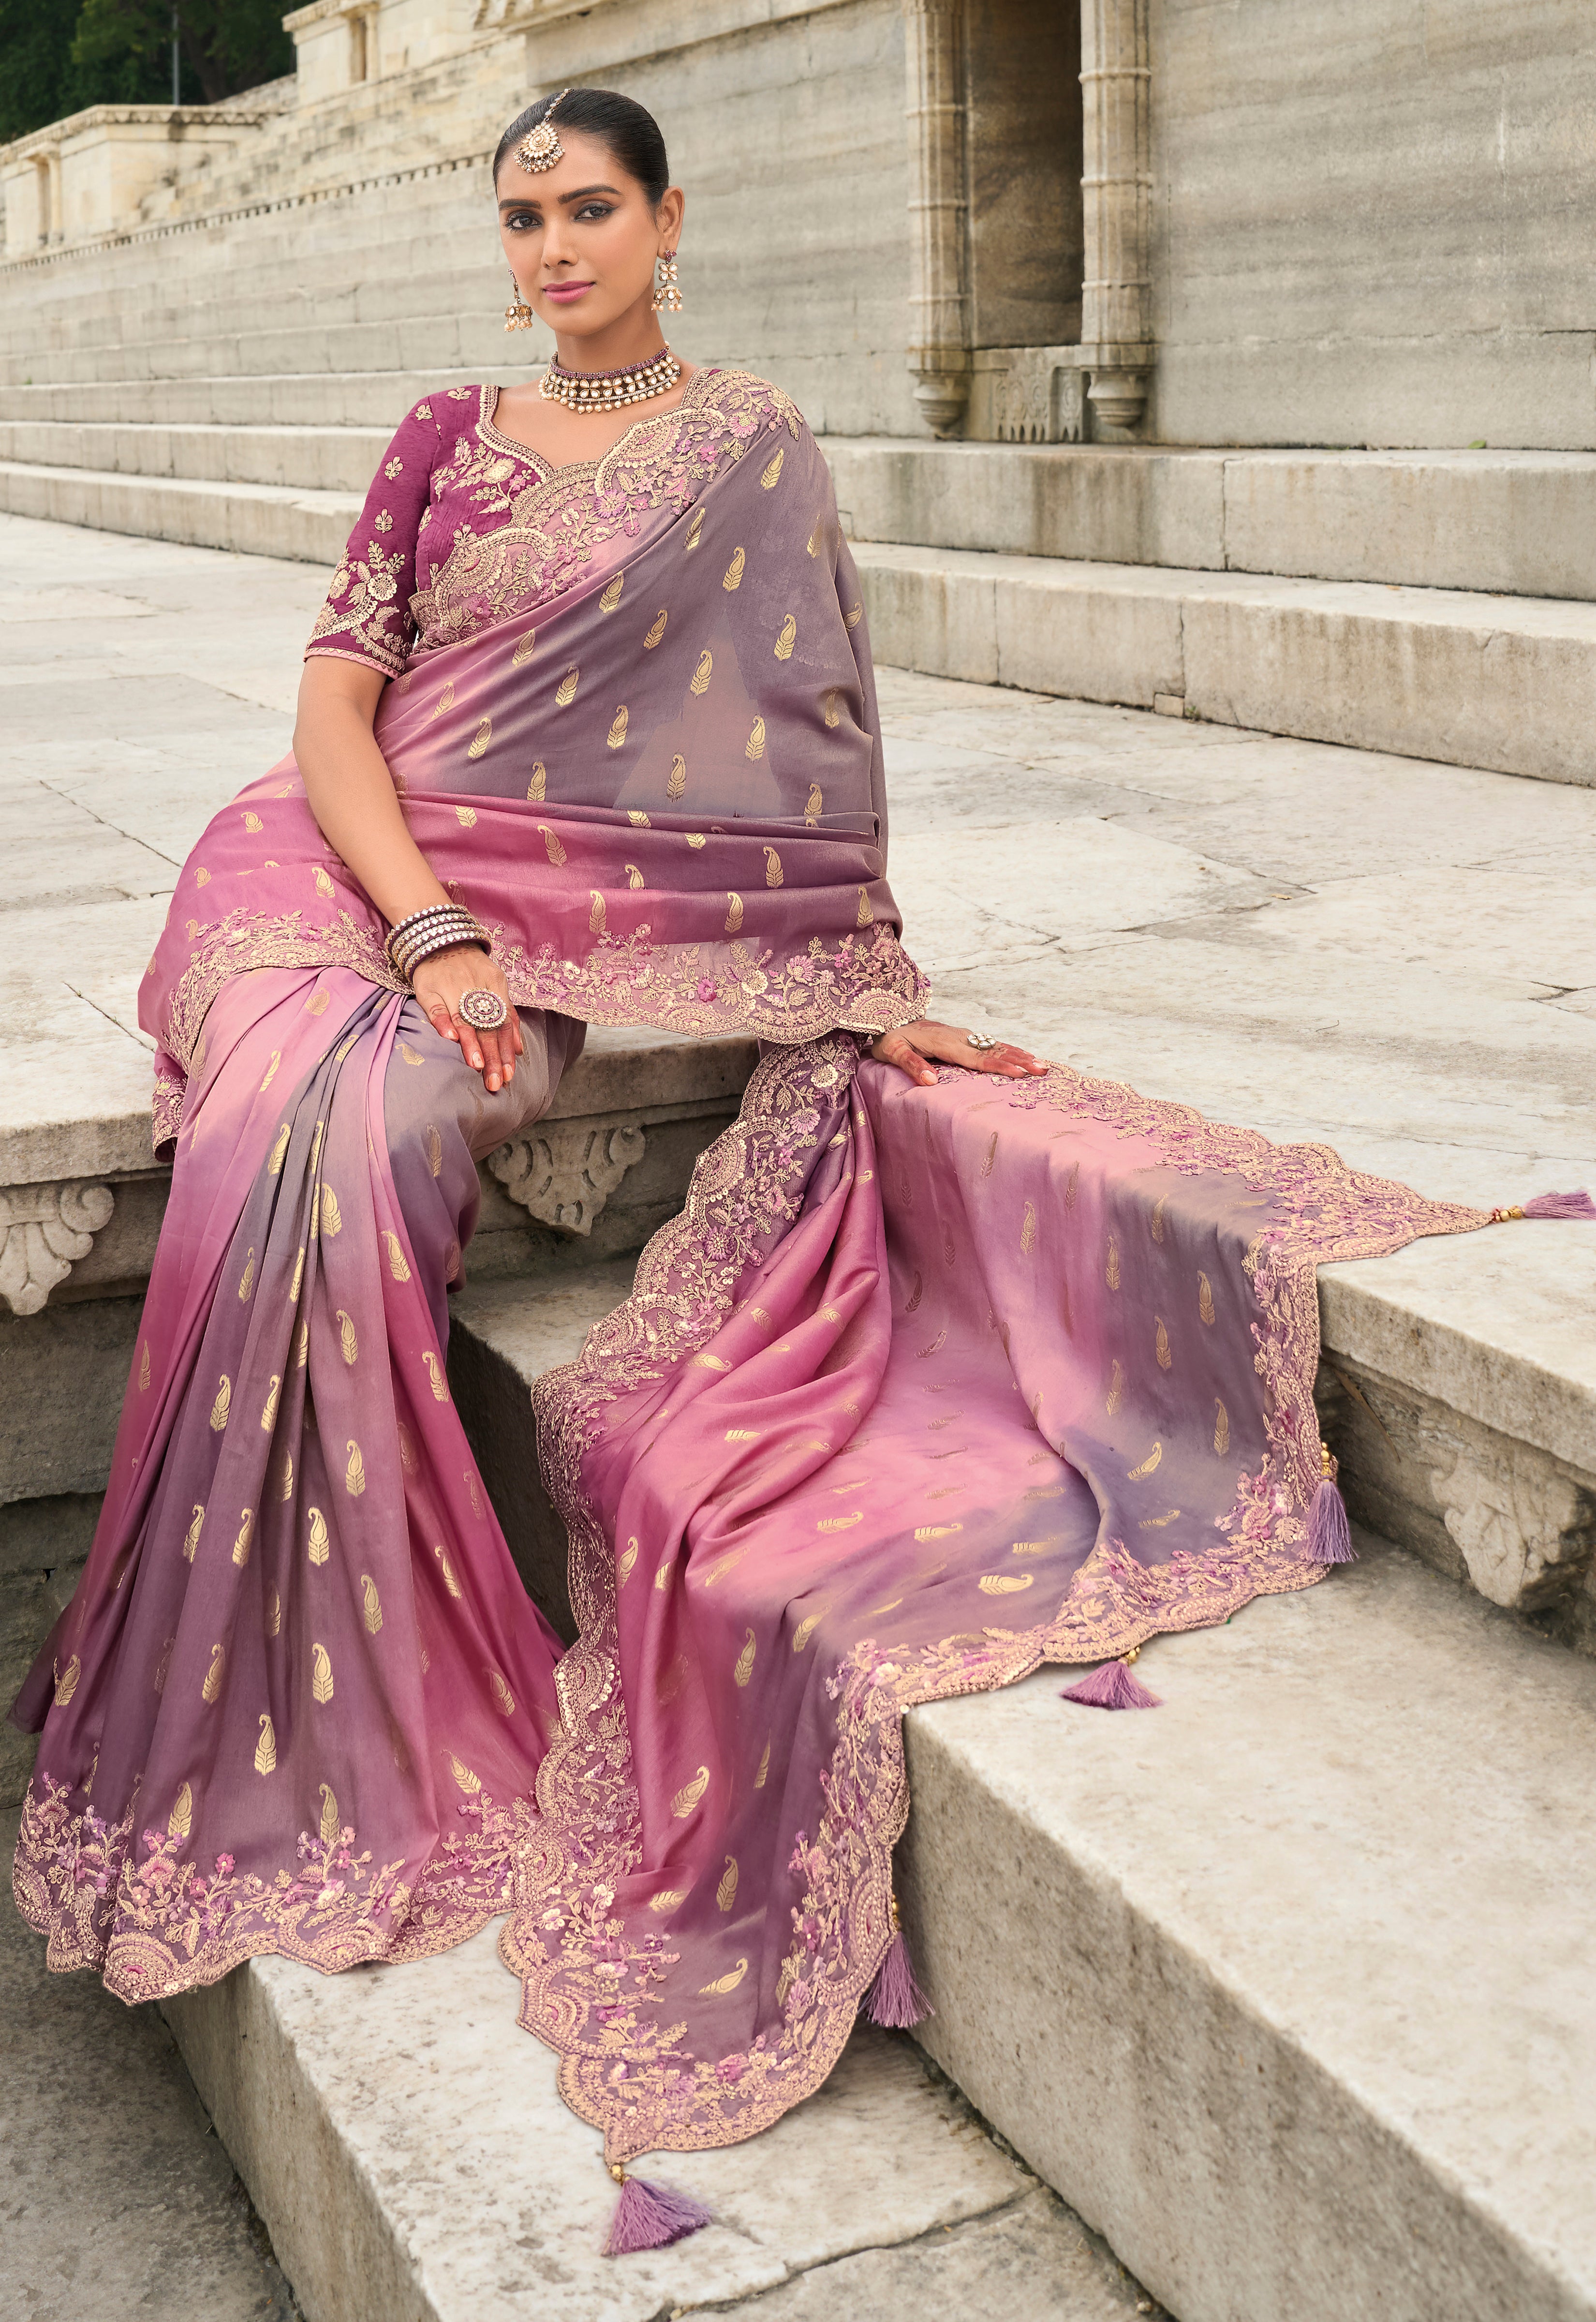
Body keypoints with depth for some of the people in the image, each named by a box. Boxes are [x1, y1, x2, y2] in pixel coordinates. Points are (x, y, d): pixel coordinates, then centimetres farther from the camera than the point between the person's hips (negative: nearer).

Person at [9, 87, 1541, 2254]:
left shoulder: (757, 449, 9)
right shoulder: (448, 439, 13)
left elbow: (803, 731, 4)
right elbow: (333, 707, 3)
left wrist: (870, 984, -7)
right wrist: (432, 932, -14)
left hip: (563, 912, -1)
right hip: (361, 872, 2)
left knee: (366, 1134, -30)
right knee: (306, 1140, -28)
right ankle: (291, 1747, -15)